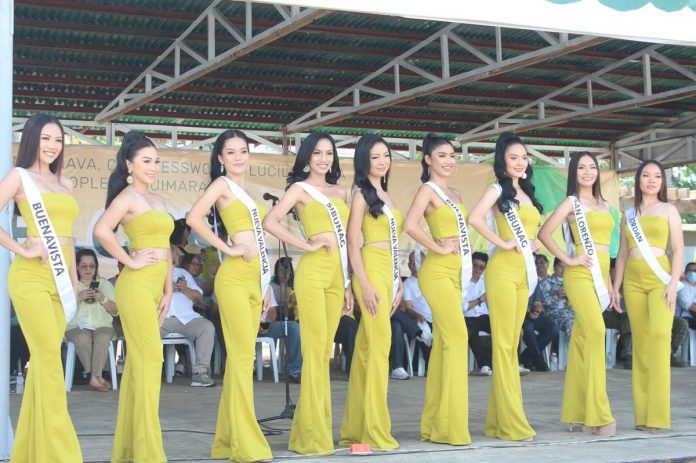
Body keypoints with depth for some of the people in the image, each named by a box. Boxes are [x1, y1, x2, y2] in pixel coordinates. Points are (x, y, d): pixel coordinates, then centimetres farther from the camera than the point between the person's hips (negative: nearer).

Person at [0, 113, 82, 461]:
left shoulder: (64, 183, 19)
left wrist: (74, 279, 19)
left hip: (59, 279, 6)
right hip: (32, 277, -6)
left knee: (44, 360, 7)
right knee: (49, 359, -11)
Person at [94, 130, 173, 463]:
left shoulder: (157, 201, 18)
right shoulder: (128, 197, -7)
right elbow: (101, 230, -23)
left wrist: (168, 290, 14)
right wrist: (130, 261, -15)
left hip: (154, 288, 8)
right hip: (137, 286, -8)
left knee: (138, 362, 10)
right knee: (150, 360, -9)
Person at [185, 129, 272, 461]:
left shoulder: (244, 191, 21)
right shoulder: (222, 184, -3)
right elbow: (194, 218, -20)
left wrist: (265, 284, 19)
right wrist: (227, 248, -15)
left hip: (254, 278, 8)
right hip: (235, 277, -8)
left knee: (241, 356, 9)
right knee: (243, 355, -10)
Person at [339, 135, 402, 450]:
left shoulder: (385, 196, 18)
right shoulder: (361, 194, -5)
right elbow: (352, 243, -11)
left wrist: (398, 281, 17)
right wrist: (365, 285, -18)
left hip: (389, 272, 8)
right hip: (371, 270, -8)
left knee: (367, 347, 8)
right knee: (378, 345, -10)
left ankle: (356, 427, 12)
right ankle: (374, 430, -6)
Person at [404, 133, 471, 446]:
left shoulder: (454, 194, 18)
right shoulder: (428, 189, -7)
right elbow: (410, 225, -24)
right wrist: (439, 248, -15)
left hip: (455, 271, 8)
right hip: (438, 271, -8)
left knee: (443, 342, 8)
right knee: (457, 337, -13)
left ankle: (434, 424, 12)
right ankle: (449, 425, -10)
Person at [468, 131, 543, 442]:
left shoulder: (526, 193, 17)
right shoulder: (498, 190, -4)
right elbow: (475, 218, -23)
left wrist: (534, 243, 12)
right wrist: (502, 242, -17)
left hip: (524, 272, 8)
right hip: (504, 269, -8)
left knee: (512, 345, 9)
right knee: (504, 344, -6)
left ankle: (500, 420, 15)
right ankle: (510, 423, -4)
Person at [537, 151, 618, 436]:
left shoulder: (604, 205, 19)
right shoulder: (571, 202, 1)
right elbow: (544, 233, -7)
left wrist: (609, 283, 18)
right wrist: (567, 260, -9)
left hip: (600, 274, 6)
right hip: (580, 274, -6)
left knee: (582, 339, 7)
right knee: (596, 332, -19)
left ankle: (576, 412, 10)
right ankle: (599, 414, -20)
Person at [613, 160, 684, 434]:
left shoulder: (669, 210, 8)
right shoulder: (628, 214, 16)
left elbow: (678, 249, 1)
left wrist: (674, 282, -10)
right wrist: (615, 286, 10)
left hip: (659, 277, -3)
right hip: (633, 280, 3)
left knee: (659, 335, -17)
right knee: (640, 341, 0)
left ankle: (657, 414, -17)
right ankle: (642, 414, 1)